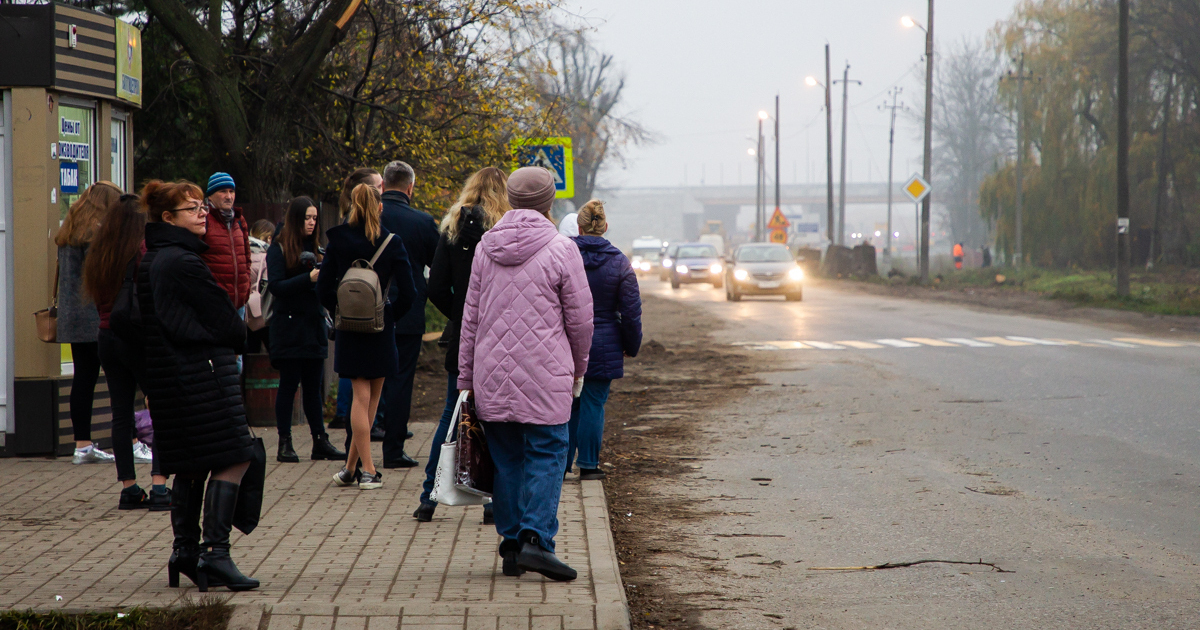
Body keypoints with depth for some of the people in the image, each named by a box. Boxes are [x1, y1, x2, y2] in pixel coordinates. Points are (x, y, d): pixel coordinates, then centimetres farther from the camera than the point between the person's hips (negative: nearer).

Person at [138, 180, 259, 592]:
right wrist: (239, 340, 10)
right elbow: (227, 323, -12)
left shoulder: (148, 262, 13)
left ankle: (185, 550, 16)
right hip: (201, 371, -10)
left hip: (167, 377, 10)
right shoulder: (184, 263, -16)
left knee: (190, 465, 14)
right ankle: (214, 552, -14)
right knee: (232, 458, -8)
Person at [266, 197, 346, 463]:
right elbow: (276, 286, -13)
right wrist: (308, 279, -21)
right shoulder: (279, 249, -3)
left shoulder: (315, 249, 14)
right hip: (289, 328, -5)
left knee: (313, 386, 8)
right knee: (289, 384, -2)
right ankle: (284, 444, 2)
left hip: (314, 326, 5)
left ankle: (320, 441, 9)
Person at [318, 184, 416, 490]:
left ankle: (367, 470, -1)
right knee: (372, 398, 9)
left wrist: (341, 313, 12)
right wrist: (390, 314, 8)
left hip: (349, 328, 1)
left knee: (360, 396, 4)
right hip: (380, 329, -1)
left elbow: (324, 287, -2)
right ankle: (352, 467, 11)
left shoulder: (338, 242, -4)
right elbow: (407, 292, -8)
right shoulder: (391, 244, -6)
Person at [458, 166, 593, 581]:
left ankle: (510, 545, 11)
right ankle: (535, 538, -14)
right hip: (545, 376, -4)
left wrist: (466, 378, 15)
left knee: (507, 459, 10)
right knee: (546, 455, -1)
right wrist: (578, 369, 14)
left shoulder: (486, 247, 7)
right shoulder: (561, 249, -5)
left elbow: (470, 317, 10)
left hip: (493, 376, 4)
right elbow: (579, 318, -2)